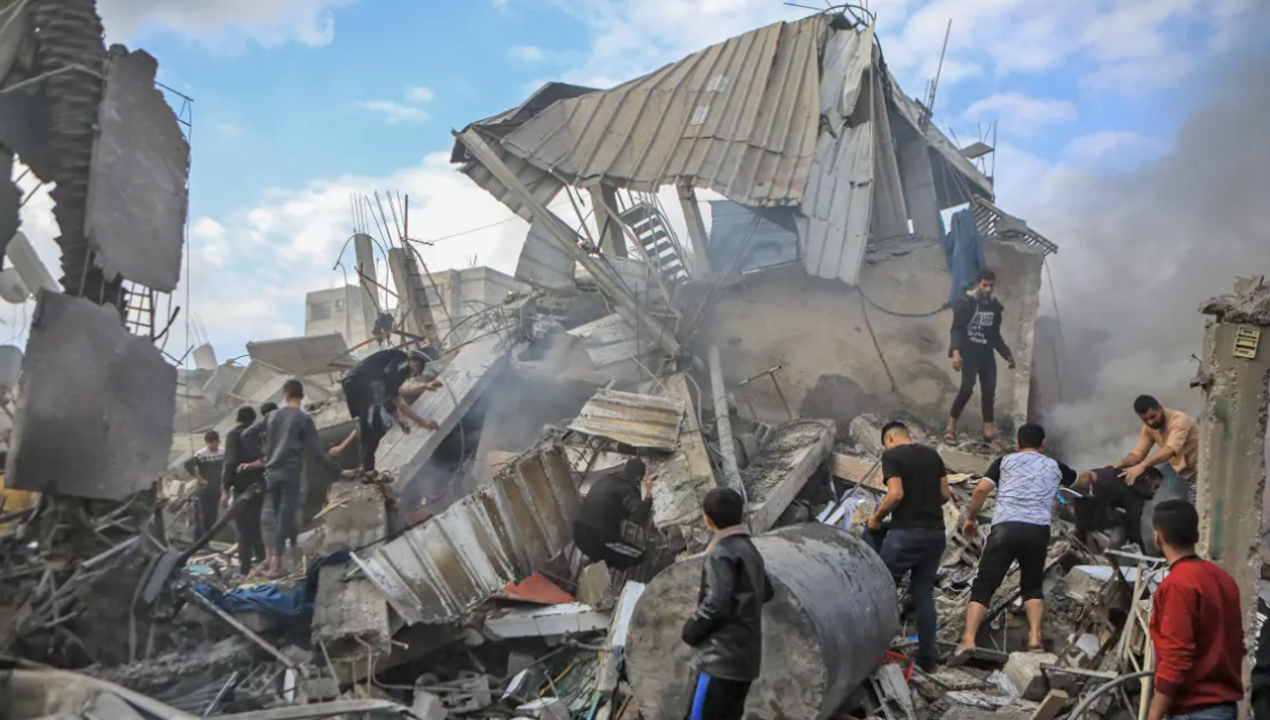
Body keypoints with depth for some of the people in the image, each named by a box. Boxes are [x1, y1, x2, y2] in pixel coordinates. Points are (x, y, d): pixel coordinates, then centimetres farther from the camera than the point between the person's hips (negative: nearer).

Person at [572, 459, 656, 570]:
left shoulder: (605, 478, 11)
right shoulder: (627, 489, -12)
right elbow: (639, 517, -29)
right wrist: (648, 495, -29)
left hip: (579, 534, 8)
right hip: (597, 540, -8)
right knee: (639, 555, 7)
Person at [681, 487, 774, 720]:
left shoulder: (721, 553, -13)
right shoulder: (750, 550, 14)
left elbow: (715, 604, -21)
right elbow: (766, 593, 26)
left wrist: (690, 631, -6)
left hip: (722, 658, -9)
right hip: (745, 656, 9)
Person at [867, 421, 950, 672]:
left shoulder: (891, 455, -6)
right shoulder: (933, 455, 12)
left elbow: (896, 494, -16)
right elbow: (945, 494, 12)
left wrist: (877, 517, -3)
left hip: (906, 532, -6)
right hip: (935, 532, 6)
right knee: (924, 592, 11)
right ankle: (928, 657, 11)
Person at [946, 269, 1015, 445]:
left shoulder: (994, 306, 12)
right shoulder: (965, 302, -6)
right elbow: (957, 329, -13)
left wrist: (1007, 354, 21)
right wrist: (955, 351, -26)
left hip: (987, 353, 6)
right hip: (969, 352, -6)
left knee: (989, 390, 0)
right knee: (967, 388, -17)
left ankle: (988, 429, 3)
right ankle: (951, 427, -9)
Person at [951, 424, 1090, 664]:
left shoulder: (1005, 461, 14)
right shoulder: (1054, 466, 22)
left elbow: (982, 490, 1)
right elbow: (1080, 479, 44)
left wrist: (970, 518, 13)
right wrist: (1091, 477, 67)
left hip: (1006, 527, -2)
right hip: (1038, 530, 2)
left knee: (983, 585, 0)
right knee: (1032, 586, 22)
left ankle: (968, 641, -13)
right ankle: (1035, 639, 9)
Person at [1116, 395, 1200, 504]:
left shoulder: (1179, 420, -25)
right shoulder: (1149, 427, -1)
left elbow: (1169, 450, -39)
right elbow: (1137, 454, -3)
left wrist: (1141, 466, -52)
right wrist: (1120, 464, -25)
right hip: (1190, 474, 7)